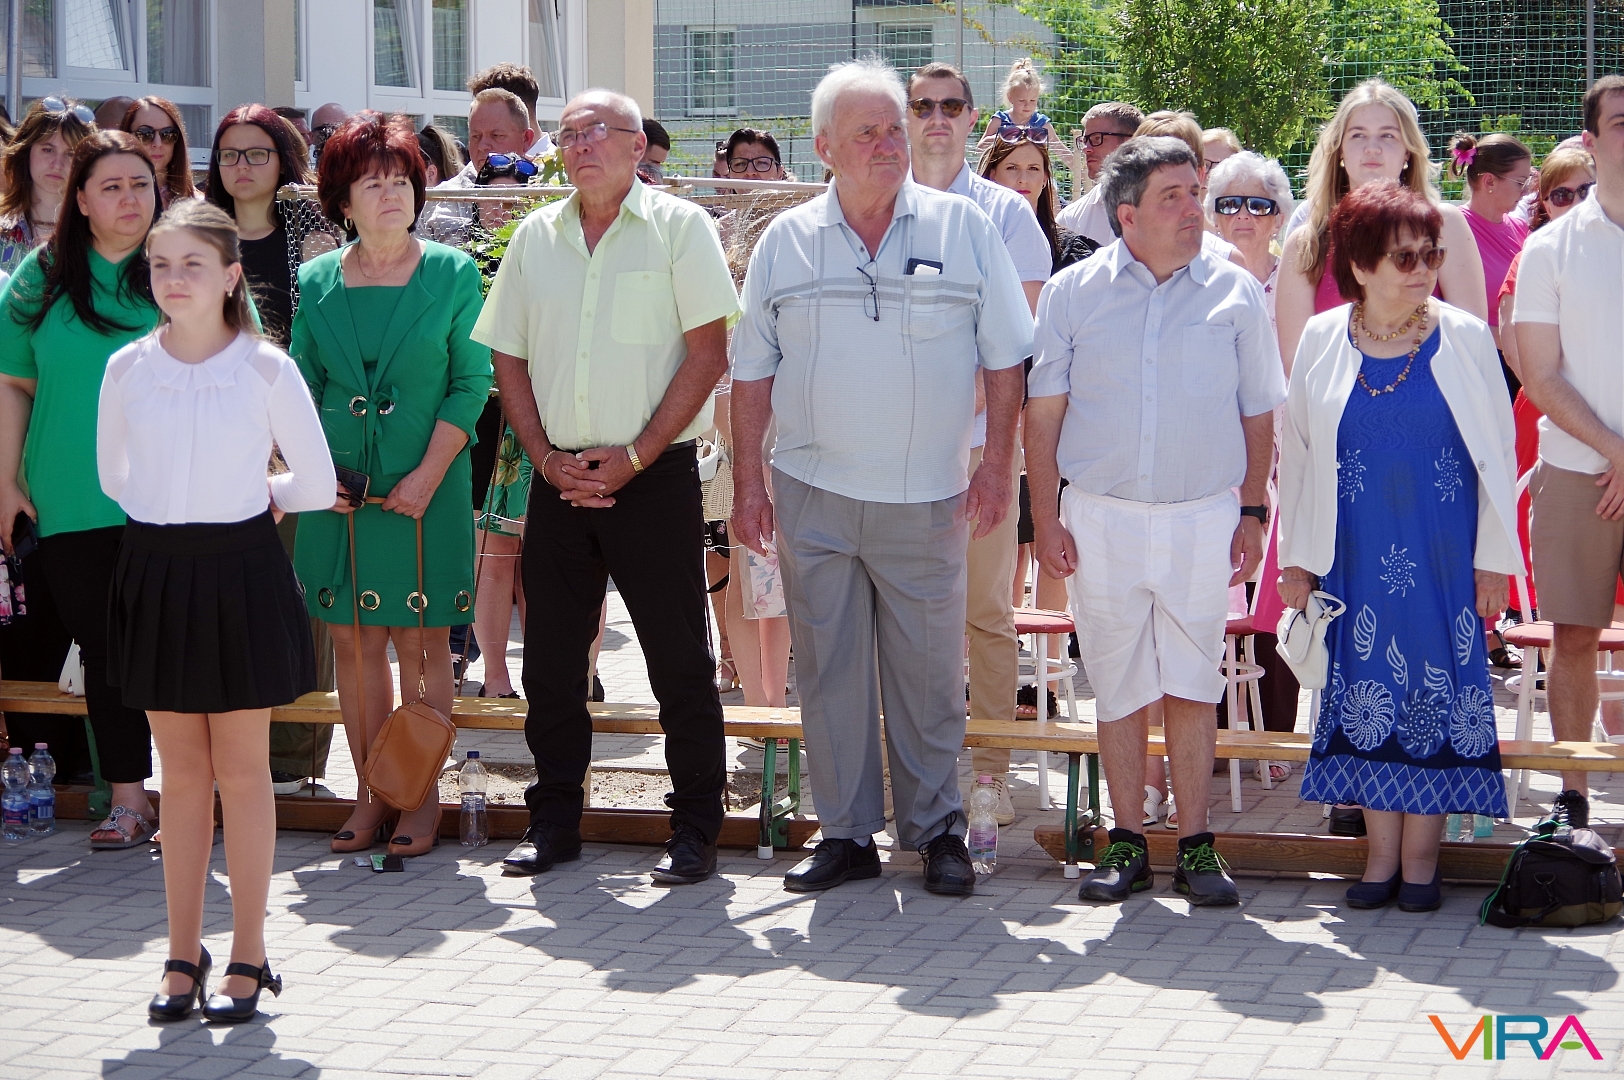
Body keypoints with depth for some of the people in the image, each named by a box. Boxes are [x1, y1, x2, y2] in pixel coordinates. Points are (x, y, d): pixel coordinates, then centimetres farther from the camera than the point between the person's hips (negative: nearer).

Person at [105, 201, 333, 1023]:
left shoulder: (265, 369, -7)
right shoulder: (127, 369, 0)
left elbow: (317, 484, -1)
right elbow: (112, 476, 14)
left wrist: (244, 497, 8)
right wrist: (181, 505, 9)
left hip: (241, 569, -2)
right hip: (156, 570, 2)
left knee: (240, 769, 3)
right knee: (180, 770, 8)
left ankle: (248, 957, 12)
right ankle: (183, 954, 16)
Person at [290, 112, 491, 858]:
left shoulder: (453, 275, -1)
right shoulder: (318, 281, 7)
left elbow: (470, 384, -3)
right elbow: (302, 386, 11)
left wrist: (428, 474, -11)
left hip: (427, 489, -3)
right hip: (340, 489, 3)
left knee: (420, 643, 0)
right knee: (354, 641, 6)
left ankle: (422, 796, 9)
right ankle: (371, 792, 16)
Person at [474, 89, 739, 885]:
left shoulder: (678, 227, -3)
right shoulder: (535, 236, 10)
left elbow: (708, 353, -8)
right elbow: (508, 359, 12)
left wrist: (633, 456, -13)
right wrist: (547, 458, -3)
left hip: (654, 473, -4)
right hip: (560, 478, 4)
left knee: (680, 660, 0)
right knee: (550, 657, 8)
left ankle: (696, 830, 9)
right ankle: (554, 821, 20)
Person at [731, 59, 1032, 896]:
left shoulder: (964, 229, 1)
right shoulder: (785, 242, 5)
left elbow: (1005, 357, 2)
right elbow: (752, 372, 8)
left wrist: (998, 463, -4)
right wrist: (747, 483, 4)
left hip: (926, 500, -1)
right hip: (814, 493, 2)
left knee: (928, 670, 5)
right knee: (827, 666, 6)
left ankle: (937, 828, 17)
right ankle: (846, 832, 16)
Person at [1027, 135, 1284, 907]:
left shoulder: (1236, 293, 4)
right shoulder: (1074, 292, 2)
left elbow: (1258, 414, 9)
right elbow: (1043, 411, 4)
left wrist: (1252, 512, 4)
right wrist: (1046, 516, -1)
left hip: (1203, 517, 0)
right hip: (1101, 517, 0)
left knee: (1192, 684, 3)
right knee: (1117, 685, 5)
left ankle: (1194, 846, 11)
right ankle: (1127, 844, 14)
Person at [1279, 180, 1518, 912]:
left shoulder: (1463, 337, -1)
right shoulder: (1322, 340, 3)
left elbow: (1496, 449, 2)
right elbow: (1297, 452, 9)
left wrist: (1492, 557, -1)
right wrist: (1297, 560, 7)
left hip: (1441, 555, -1)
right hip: (1355, 555, 1)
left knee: (1436, 687, 0)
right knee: (1365, 691, 3)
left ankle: (1421, 857, 9)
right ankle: (1381, 855, 13)